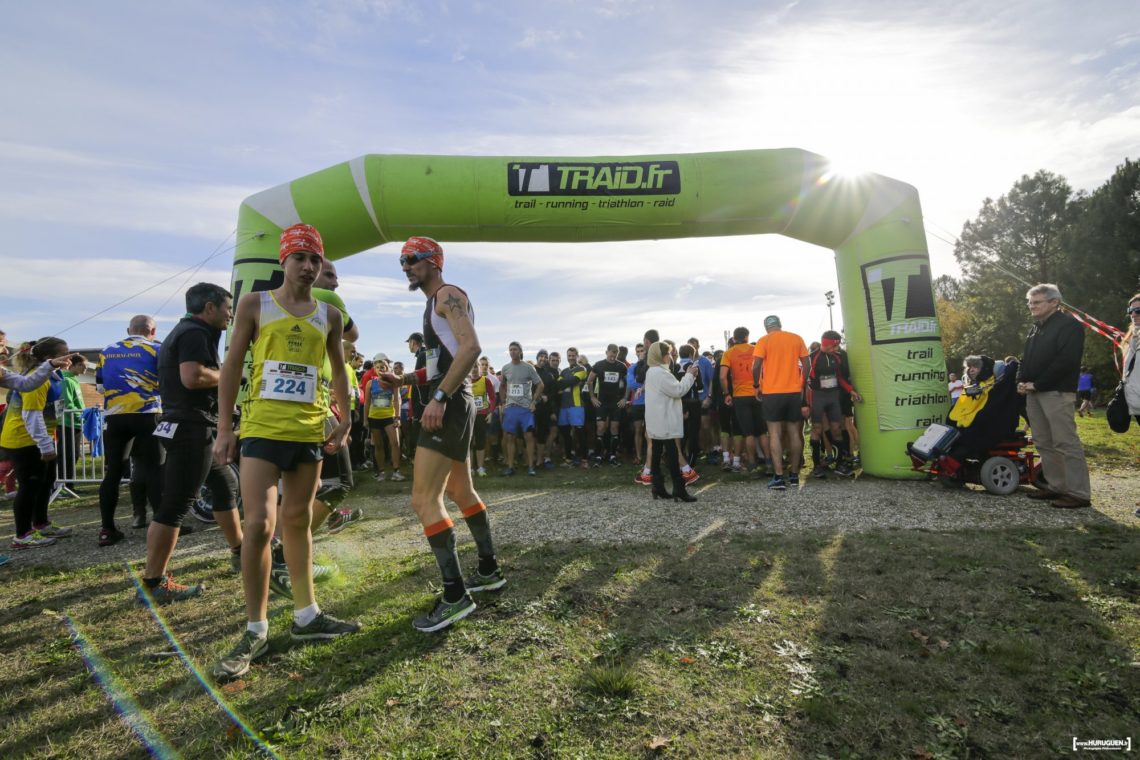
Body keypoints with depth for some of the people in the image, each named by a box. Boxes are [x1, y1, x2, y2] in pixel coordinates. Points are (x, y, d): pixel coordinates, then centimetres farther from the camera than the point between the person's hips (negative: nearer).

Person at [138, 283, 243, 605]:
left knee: (226, 484, 19)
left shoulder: (183, 331, 20)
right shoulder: (195, 333, -12)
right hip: (192, 428, -11)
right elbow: (192, 377, -26)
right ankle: (153, 582, -3)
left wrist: (221, 372, 16)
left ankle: (239, 553, 30)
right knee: (176, 505, -8)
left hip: (191, 427, 11)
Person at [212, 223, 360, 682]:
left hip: (310, 431, 3)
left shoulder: (329, 315, 9)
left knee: (298, 522, 13)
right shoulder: (255, 304, 2)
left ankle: (306, 617, 24)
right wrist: (224, 429, -4)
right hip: (262, 428, -3)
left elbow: (338, 370, 18)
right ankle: (255, 632, 8)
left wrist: (344, 420, 9)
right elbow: (232, 367, 2)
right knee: (258, 524, -9)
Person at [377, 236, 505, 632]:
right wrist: (404, 380, 16)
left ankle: (455, 595, -6)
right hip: (450, 403, 11)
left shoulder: (448, 295, -8)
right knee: (461, 492, 18)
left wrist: (440, 398, -29)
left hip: (451, 405, -11)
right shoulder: (435, 304, 22)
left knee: (424, 500, -13)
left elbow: (471, 347, -24)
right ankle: (489, 570, 30)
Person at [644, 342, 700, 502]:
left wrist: (688, 376, 14)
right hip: (664, 421, -10)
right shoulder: (660, 372, -16)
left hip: (657, 421, 10)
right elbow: (678, 390, -15)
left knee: (657, 453, 8)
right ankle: (679, 490, -8)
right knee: (671, 454, -9)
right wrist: (690, 375, -5)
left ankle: (658, 488, 12)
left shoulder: (652, 372, 18)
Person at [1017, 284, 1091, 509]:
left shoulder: (1069, 326, -7)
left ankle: (1079, 493, -3)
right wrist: (1022, 381, 5)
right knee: (1044, 443, 11)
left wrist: (1037, 384, -16)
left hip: (1056, 393, -9)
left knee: (1066, 443, -8)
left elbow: (1066, 361, -17)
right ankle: (1055, 486, 19)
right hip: (1034, 393, 9)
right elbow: (1026, 358, 23)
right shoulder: (1036, 328, 20)